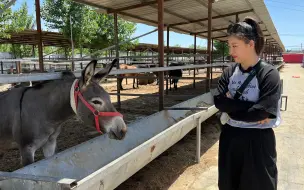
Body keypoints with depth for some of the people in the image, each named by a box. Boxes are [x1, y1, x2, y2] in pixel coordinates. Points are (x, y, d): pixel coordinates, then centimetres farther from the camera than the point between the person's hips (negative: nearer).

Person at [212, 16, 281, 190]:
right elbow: (218, 100, -11)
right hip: (230, 137, 5)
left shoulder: (269, 74, -14)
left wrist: (231, 107, -13)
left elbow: (261, 112, -21)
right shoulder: (230, 71, 0)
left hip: (258, 140, -4)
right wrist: (249, 108, -18)